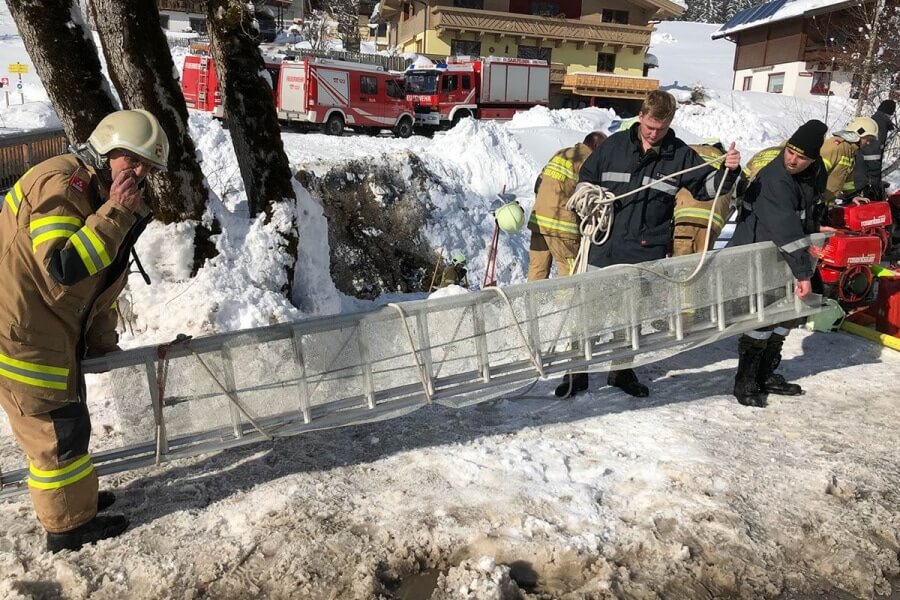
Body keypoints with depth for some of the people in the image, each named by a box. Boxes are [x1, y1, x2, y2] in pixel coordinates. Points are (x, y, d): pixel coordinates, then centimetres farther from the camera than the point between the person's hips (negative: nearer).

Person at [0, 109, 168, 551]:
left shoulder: (98, 196, 11)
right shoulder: (58, 184, -20)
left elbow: (101, 280, 15)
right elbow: (63, 268, -31)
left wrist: (103, 343, 16)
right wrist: (116, 213, -28)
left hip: (52, 331, 9)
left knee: (66, 421, 21)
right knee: (59, 428, 2)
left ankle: (74, 497, 41)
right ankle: (69, 527, 20)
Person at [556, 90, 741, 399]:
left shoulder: (680, 155, 4)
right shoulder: (614, 145, 4)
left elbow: (707, 186, 7)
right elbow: (586, 176, 15)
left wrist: (728, 170, -11)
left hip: (646, 252, 1)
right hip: (604, 246, 0)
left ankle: (622, 370, 30)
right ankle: (578, 372, 17)